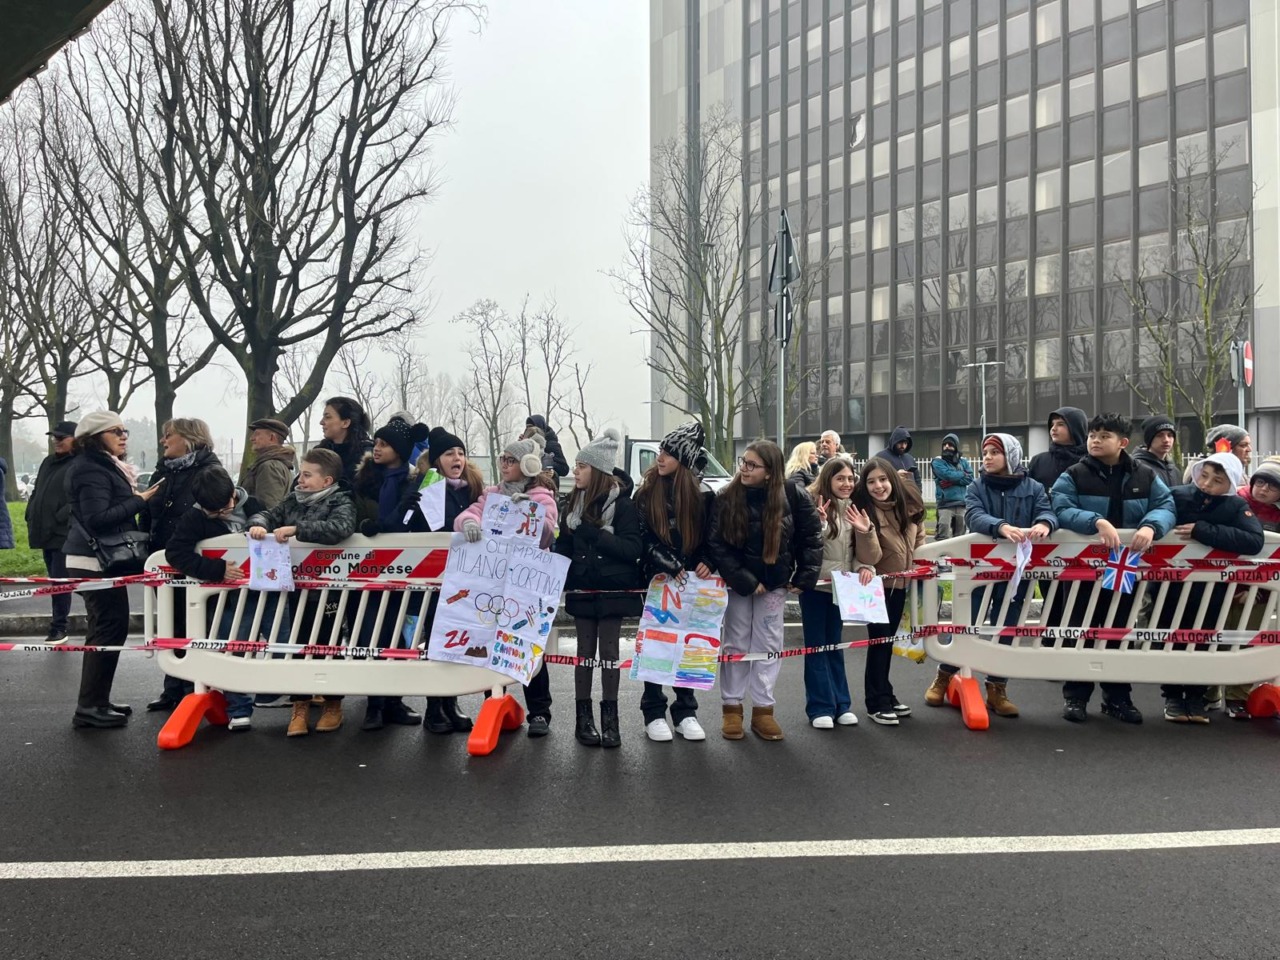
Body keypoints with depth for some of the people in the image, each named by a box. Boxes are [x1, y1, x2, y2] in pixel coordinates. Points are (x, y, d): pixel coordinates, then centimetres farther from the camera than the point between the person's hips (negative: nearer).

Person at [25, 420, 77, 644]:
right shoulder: (48, 462, 18)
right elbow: (36, 492, 23)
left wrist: (60, 518, -22)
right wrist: (31, 517, 13)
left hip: (64, 534, -8)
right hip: (45, 533, 8)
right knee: (56, 580, 14)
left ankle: (59, 628, 1)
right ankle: (59, 624, 23)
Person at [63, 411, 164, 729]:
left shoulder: (104, 466, 18)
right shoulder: (91, 470, -15)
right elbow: (97, 518, -24)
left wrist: (135, 498, 10)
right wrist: (139, 501, -21)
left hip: (100, 559, 11)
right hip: (94, 561, -11)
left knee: (107, 627, 13)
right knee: (110, 627, -10)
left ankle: (96, 700, 20)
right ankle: (90, 706, -6)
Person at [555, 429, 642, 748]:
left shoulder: (622, 504, -8)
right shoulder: (573, 503, 6)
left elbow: (632, 549, -16)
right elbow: (563, 547, 9)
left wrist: (594, 533, -21)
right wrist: (558, 579, -5)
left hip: (612, 590, -3)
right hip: (582, 589, 3)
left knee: (609, 652, 2)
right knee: (585, 652, 7)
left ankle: (609, 718, 12)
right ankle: (584, 716, 13)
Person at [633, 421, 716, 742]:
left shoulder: (703, 495, 1)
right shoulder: (647, 492, -2)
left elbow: (709, 539, 6)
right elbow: (645, 539, -7)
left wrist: (706, 563, -13)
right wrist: (673, 567, -16)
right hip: (657, 580, -1)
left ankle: (685, 712, 16)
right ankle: (654, 713, 11)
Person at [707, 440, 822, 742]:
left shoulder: (794, 496, -13)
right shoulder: (726, 497, -16)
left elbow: (811, 537, -3)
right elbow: (717, 544, -16)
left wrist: (805, 577, -7)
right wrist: (744, 580, -19)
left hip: (775, 580, 1)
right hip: (737, 581, -1)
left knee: (768, 644, 6)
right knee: (736, 643, 6)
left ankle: (763, 710, 14)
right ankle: (732, 708, 15)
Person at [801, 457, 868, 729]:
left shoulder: (854, 509, 6)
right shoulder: (813, 505, -12)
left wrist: (866, 531, -9)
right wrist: (817, 524, -34)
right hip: (815, 585, -5)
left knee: (834, 645, 14)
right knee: (816, 646, 2)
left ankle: (842, 704, 18)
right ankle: (820, 707, 6)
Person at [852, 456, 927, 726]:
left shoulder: (909, 502, -5)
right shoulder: (865, 510, -20)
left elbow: (919, 538, 11)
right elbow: (869, 557, -27)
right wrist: (866, 531, -42)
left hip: (900, 582, 5)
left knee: (888, 639, 15)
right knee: (879, 639, -4)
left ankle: (885, 694, 26)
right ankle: (877, 702, 5)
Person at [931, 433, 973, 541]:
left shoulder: (963, 462, 15)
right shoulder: (938, 462, 4)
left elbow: (970, 478, 0)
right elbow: (947, 474, -13)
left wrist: (952, 481, -10)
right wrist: (963, 474, 2)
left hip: (962, 504, 4)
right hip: (945, 504, -4)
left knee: (960, 536, 10)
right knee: (943, 536, -16)